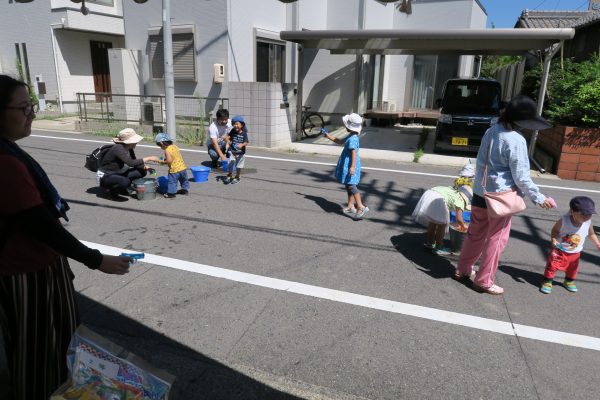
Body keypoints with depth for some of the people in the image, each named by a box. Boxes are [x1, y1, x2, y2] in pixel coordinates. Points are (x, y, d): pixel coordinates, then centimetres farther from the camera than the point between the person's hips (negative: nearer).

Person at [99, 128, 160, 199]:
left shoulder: (129, 149, -2)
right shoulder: (118, 148, -26)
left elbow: (135, 163, 7)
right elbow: (131, 163, -37)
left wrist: (145, 167, -14)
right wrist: (148, 158, -30)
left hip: (118, 174, 9)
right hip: (105, 177, -9)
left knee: (142, 172, -1)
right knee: (125, 182, -38)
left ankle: (122, 189, 8)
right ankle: (113, 191, -4)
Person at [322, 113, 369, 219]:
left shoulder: (352, 139, -19)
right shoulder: (350, 137, 13)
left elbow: (354, 152, -28)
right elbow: (340, 141, 29)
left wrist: (352, 166, -35)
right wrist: (328, 136, 33)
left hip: (349, 166, -11)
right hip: (346, 165, 11)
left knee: (351, 186, -12)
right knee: (348, 186, 16)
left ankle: (361, 207, -13)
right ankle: (350, 206, 25)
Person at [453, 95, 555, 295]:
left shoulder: (491, 131, 4)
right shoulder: (516, 141, -18)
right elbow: (521, 177, -16)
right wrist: (539, 198, -5)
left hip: (480, 193, 7)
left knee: (475, 235, 19)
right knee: (496, 240, 7)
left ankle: (462, 270, 30)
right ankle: (484, 281, 16)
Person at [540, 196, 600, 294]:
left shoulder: (588, 222, -17)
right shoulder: (564, 220, -27)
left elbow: (591, 234, 3)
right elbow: (555, 230, -13)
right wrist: (554, 240, -28)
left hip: (575, 253, 4)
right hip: (559, 250, -4)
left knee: (572, 268, 22)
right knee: (552, 265, 0)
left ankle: (569, 281, 48)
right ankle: (547, 281, 19)